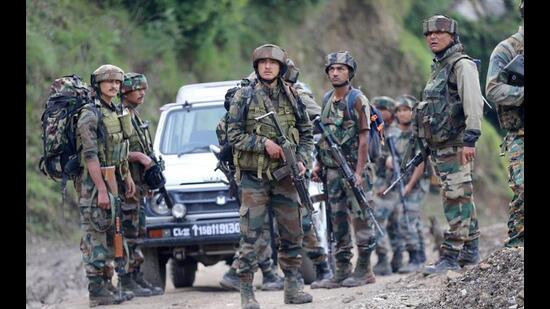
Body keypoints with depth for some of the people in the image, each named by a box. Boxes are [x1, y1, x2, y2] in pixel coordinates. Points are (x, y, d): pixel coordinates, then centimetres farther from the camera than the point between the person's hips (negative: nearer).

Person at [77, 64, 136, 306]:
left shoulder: (117, 113, 14)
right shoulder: (89, 116, -15)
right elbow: (90, 155, -20)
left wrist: (127, 176, 22)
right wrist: (101, 190, -24)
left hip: (111, 180, 9)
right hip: (92, 182, -9)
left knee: (109, 236, 12)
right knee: (94, 237, -7)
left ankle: (106, 285, 17)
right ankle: (96, 292, -7)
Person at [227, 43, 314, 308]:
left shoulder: (292, 97, 8)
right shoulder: (244, 97, -1)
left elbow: (306, 134, 13)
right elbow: (234, 136, -4)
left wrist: (302, 160, -3)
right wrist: (264, 143, -15)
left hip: (285, 176, 3)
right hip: (254, 177, -3)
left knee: (292, 234, 6)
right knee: (250, 236, -5)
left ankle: (292, 287, 17)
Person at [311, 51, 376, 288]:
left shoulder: (357, 101, -7)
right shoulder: (327, 101, 13)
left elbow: (364, 138, -12)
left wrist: (359, 171, -18)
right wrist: (318, 164, 11)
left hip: (352, 168, -7)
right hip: (332, 170, 7)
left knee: (360, 219, -3)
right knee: (338, 221, 8)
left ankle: (364, 270, 0)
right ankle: (342, 271, 11)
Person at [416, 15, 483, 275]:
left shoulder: (462, 65, -9)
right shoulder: (438, 68, 20)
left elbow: (473, 103, -19)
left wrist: (470, 139, -26)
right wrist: (424, 146, 23)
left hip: (456, 146, -10)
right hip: (439, 147, 10)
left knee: (456, 198, -11)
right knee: (463, 198, 12)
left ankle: (451, 255, -15)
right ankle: (470, 251, 17)